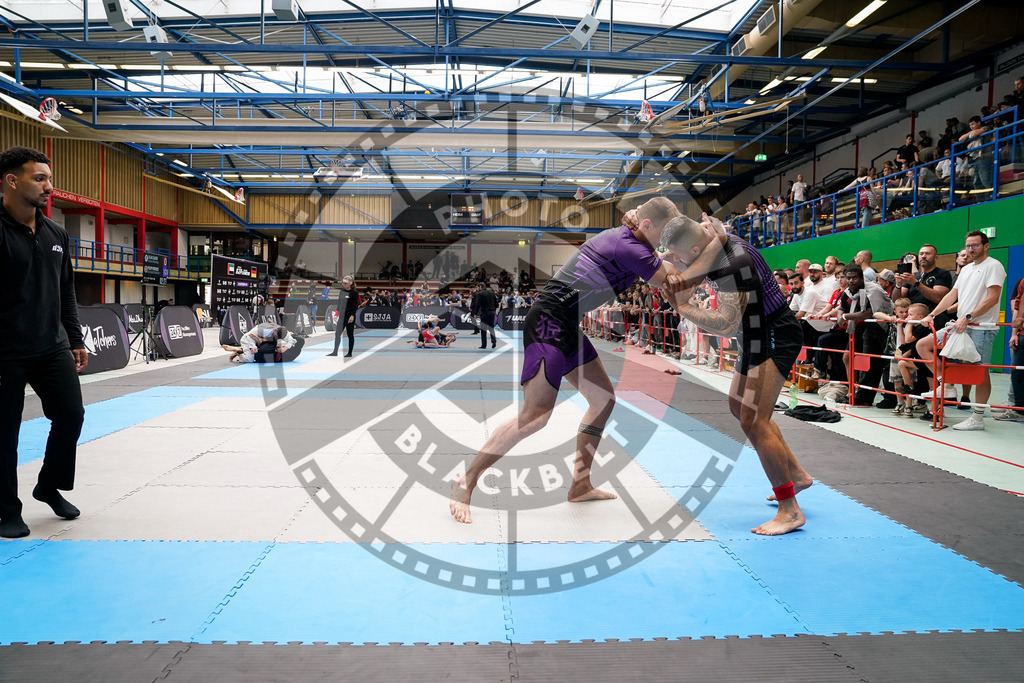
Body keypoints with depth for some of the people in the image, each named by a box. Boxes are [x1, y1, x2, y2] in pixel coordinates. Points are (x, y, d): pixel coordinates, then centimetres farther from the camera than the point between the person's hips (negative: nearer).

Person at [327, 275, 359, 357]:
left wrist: (352, 316, -18)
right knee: (337, 333, 4)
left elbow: (355, 305, -12)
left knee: (350, 334, 2)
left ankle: (350, 353, 10)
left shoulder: (354, 293, -9)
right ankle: (335, 352, 10)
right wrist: (337, 313, 11)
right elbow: (339, 303, 15)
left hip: (349, 316, -6)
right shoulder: (342, 291, 10)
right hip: (341, 316, 6)